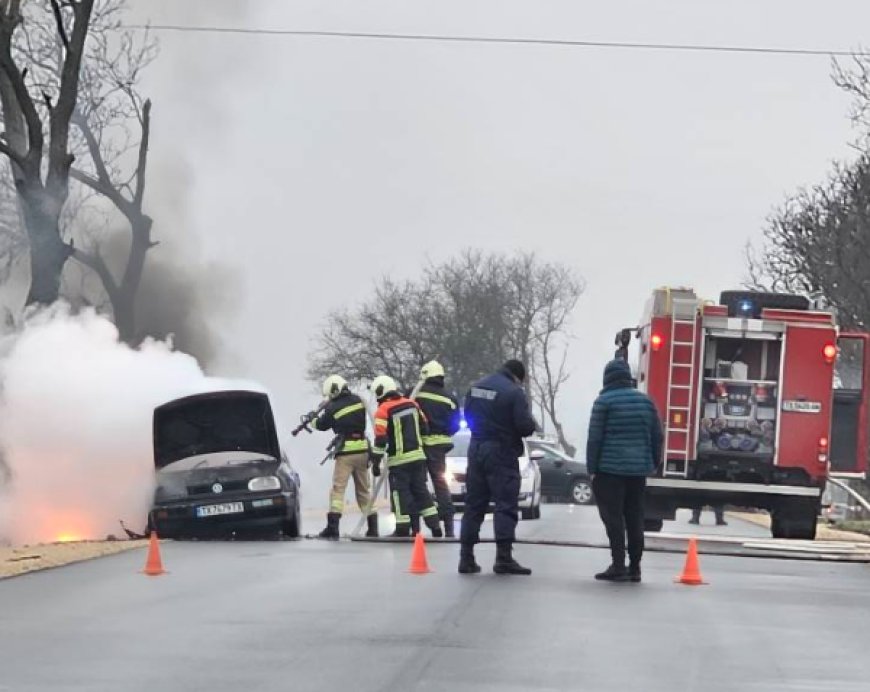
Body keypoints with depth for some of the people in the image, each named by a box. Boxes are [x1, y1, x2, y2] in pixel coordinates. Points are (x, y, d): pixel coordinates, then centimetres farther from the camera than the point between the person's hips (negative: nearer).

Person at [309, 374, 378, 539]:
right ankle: (372, 527, 12)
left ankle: (332, 527, -13)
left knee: (338, 489, -4)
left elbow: (321, 425, 9)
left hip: (346, 453, -5)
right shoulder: (358, 400, 4)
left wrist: (312, 417, 32)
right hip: (363, 450, 5)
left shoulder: (332, 408, -7)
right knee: (365, 490, 13)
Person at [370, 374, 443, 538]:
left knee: (401, 493, 2)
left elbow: (381, 439, -14)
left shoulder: (383, 411, -11)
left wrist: (375, 462, -8)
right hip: (418, 456, 6)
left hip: (399, 460, -6)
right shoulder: (412, 404, 7)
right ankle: (435, 526, 9)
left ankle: (403, 529, 3)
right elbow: (424, 428, 15)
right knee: (421, 490, 12)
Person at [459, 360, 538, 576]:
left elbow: (468, 417, 15)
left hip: (476, 450, 6)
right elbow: (525, 426, -16)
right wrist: (532, 425, 5)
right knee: (505, 505, -3)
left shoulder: (476, 387, 8)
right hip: (502, 452, -6)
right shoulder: (514, 392, -13)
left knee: (474, 504, 11)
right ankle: (503, 558, -9)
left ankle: (466, 557, 11)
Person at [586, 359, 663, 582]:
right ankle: (634, 567, 11)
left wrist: (592, 468, -5)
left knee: (613, 517, -4)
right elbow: (657, 436, 11)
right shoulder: (645, 401, 9)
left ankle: (618, 566, -9)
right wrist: (653, 463, 18)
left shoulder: (604, 402, -6)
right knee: (635, 518, 10)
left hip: (610, 469, -5)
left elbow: (595, 438, -9)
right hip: (639, 469, 5)